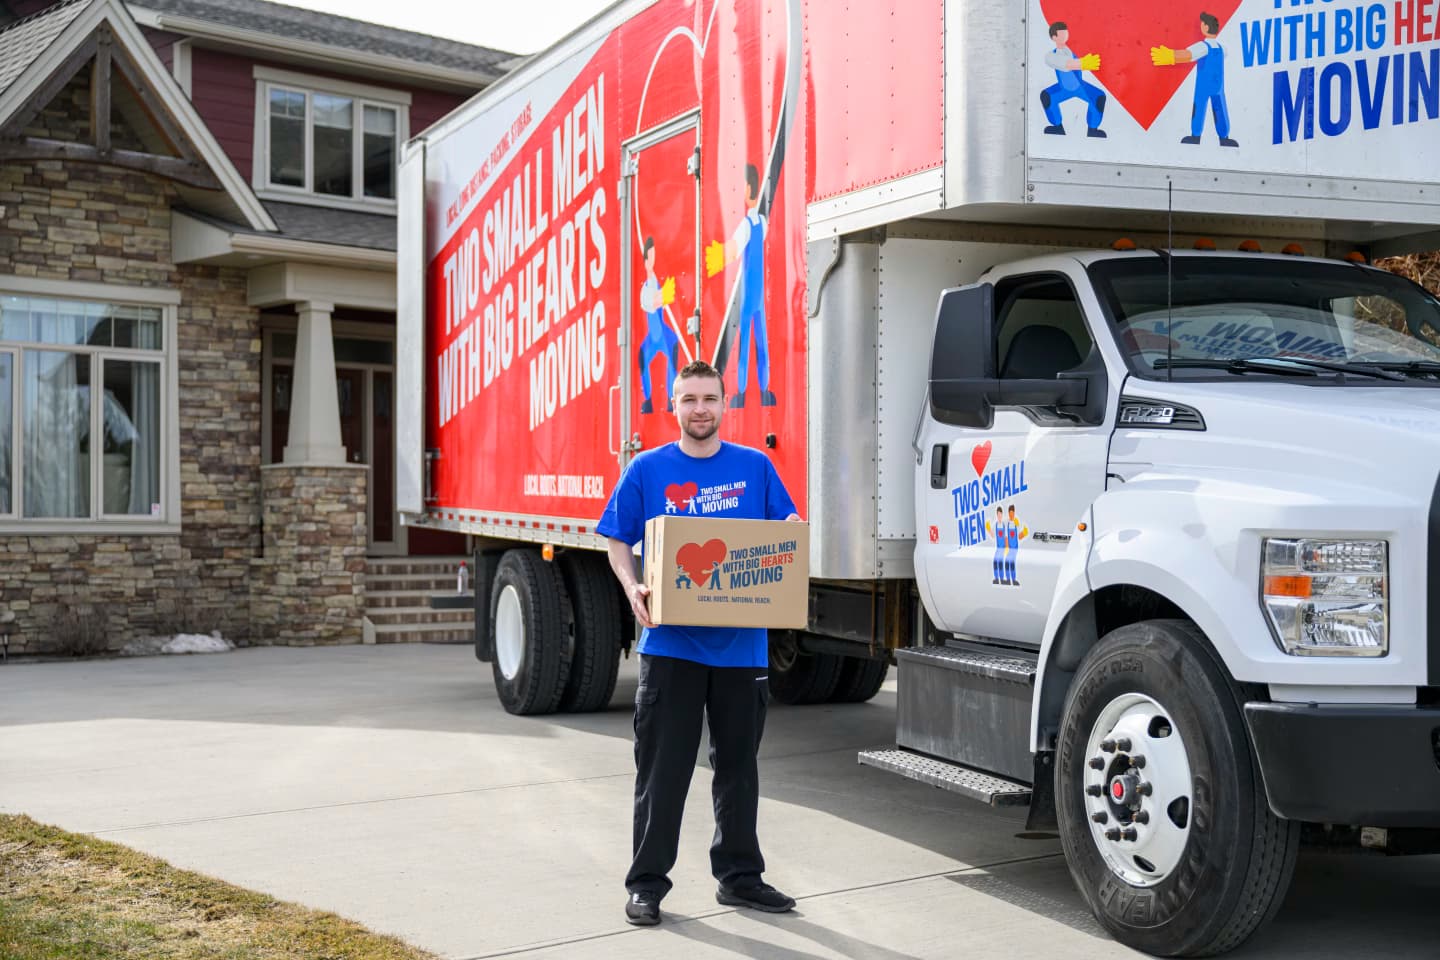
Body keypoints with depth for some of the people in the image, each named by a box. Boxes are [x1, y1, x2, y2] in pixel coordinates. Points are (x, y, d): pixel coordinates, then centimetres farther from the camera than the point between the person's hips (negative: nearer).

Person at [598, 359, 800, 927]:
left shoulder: (755, 467, 6)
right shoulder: (647, 470, 2)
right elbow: (618, 543, 5)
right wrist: (632, 588, -13)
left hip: (741, 642, 2)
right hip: (670, 642, -2)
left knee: (738, 764, 12)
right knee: (662, 767, 2)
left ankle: (739, 875, 24)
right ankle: (647, 882, 12)